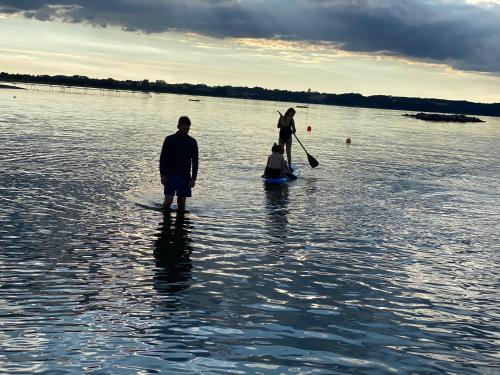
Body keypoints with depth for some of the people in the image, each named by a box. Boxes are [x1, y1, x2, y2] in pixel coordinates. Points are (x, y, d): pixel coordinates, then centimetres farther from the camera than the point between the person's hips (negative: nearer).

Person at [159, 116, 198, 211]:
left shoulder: (192, 142, 4)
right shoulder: (169, 139, 1)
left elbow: (195, 161, 5)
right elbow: (163, 158, 3)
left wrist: (193, 178, -2)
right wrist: (162, 175, -5)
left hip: (184, 176, 1)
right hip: (170, 175, -1)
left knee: (181, 201, 2)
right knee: (168, 200, -8)